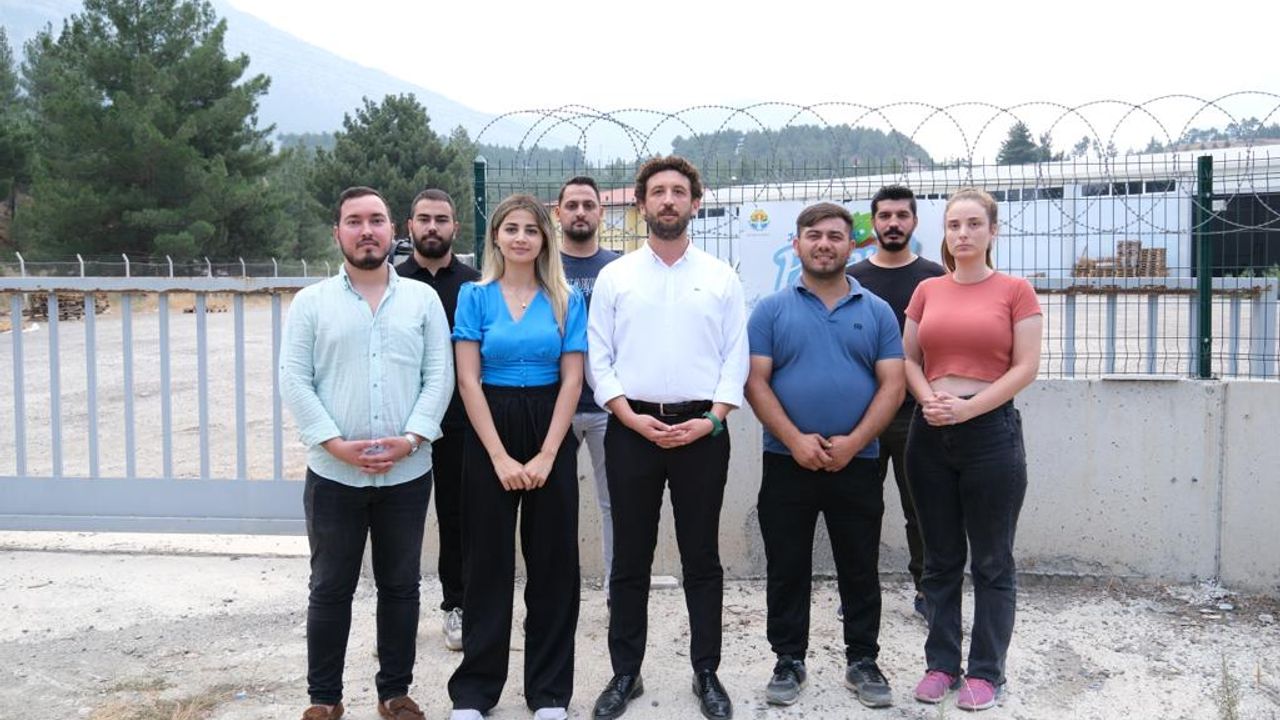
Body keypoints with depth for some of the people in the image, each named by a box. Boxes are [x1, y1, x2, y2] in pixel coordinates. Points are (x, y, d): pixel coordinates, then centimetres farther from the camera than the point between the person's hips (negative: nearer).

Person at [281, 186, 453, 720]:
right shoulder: (311, 302, 3)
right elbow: (294, 381, -3)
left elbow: (439, 377, 0)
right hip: (333, 474, -1)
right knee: (330, 590, 8)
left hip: (407, 474, 1)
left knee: (400, 587, 11)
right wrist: (336, 444, -13)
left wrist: (411, 438, -13)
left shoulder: (423, 299, 5)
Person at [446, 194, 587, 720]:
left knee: (553, 559, 5)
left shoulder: (566, 300, 4)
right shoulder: (475, 296, 2)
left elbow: (571, 380, -1)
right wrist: (500, 456, -12)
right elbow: (468, 380, -4)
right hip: (489, 434, -1)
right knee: (488, 561, 5)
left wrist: (546, 455, -10)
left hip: (550, 434, 1)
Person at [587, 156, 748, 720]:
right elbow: (598, 358, 2)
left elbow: (736, 358, 2)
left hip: (702, 432, 0)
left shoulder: (720, 277, 6)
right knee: (630, 560, 7)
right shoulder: (614, 276, 5)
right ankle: (625, 674, 19)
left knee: (702, 558, 8)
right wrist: (632, 419, -9)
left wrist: (711, 420, -9)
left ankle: (707, 674, 20)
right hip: (632, 430, 0)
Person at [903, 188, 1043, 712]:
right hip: (930, 434, 4)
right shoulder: (927, 291, 9)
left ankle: (986, 672, 15)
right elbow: (909, 358, 10)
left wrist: (968, 408, -15)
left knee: (992, 562, 5)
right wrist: (929, 399, -9)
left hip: (991, 431, -3)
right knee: (941, 560, 11)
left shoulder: (1015, 291, -1)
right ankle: (941, 663, 22)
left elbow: (1026, 367, -6)